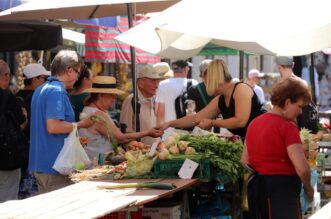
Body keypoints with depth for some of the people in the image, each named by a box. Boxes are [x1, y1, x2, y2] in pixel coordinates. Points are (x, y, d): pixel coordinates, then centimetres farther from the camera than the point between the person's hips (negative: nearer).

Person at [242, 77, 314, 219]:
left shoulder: (254, 123, 10)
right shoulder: (287, 127, -14)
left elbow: (245, 161, 18)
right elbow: (301, 167, -21)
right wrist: (308, 188, -5)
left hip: (255, 186, 8)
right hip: (281, 187, -8)